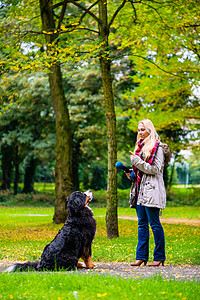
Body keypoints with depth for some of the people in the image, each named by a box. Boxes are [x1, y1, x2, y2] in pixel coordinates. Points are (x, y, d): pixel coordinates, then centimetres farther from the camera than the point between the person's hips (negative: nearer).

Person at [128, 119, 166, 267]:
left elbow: (156, 169, -13)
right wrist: (131, 173, 7)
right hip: (140, 189, 8)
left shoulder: (157, 147, -5)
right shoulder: (140, 146, 19)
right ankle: (141, 256, 7)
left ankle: (160, 257, 1)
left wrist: (137, 162, -16)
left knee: (154, 223, -5)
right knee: (142, 223, 6)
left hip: (152, 189, -8)